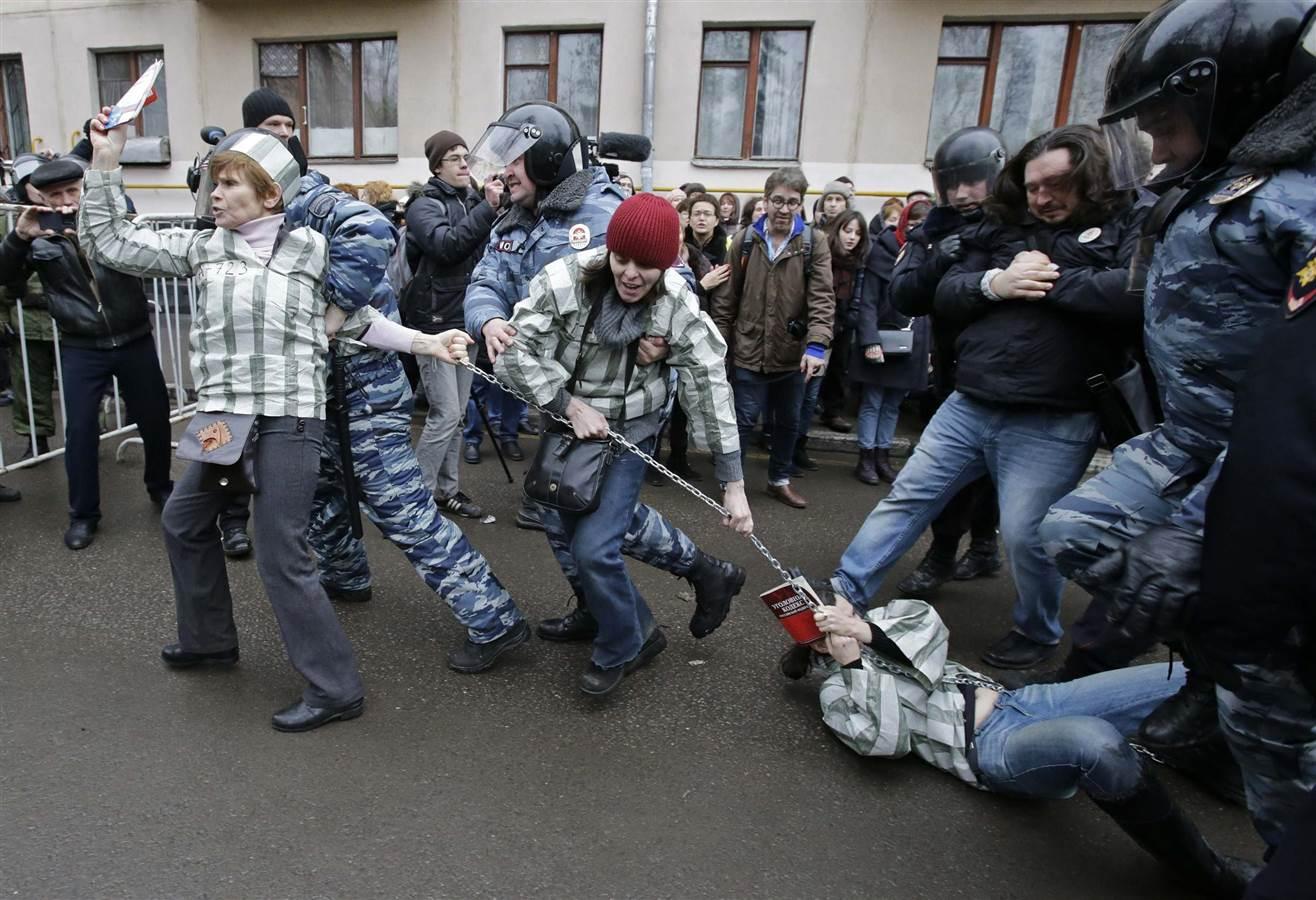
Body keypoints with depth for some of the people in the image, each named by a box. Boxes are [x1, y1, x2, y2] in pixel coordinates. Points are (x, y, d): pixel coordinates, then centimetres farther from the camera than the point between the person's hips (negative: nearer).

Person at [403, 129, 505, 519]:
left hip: (466, 319, 6)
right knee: (445, 414, -9)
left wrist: (499, 205, -7)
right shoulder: (424, 205, -5)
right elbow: (445, 244, -25)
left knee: (457, 415, 11)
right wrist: (486, 209, -29)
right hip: (435, 321, -6)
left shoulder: (473, 201, 13)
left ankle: (446, 488, 22)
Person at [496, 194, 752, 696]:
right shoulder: (564, 281, -20)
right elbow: (515, 354, -14)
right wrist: (572, 405, -22)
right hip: (568, 427, 3)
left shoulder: (678, 306, -17)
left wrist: (734, 484, -14)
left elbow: (710, 388, -14)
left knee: (595, 548, -16)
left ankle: (620, 649, 13)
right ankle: (640, 631, 34)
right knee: (576, 541, 11)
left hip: (629, 432, -2)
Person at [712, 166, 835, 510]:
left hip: (793, 353, 2)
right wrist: (719, 343, 1)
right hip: (749, 350, -1)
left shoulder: (814, 242, -2)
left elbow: (822, 298, -10)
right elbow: (727, 297, 3)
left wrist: (816, 344, -22)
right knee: (744, 420, 3)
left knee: (789, 422, 16)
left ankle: (780, 480, 34)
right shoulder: (744, 240, 0)